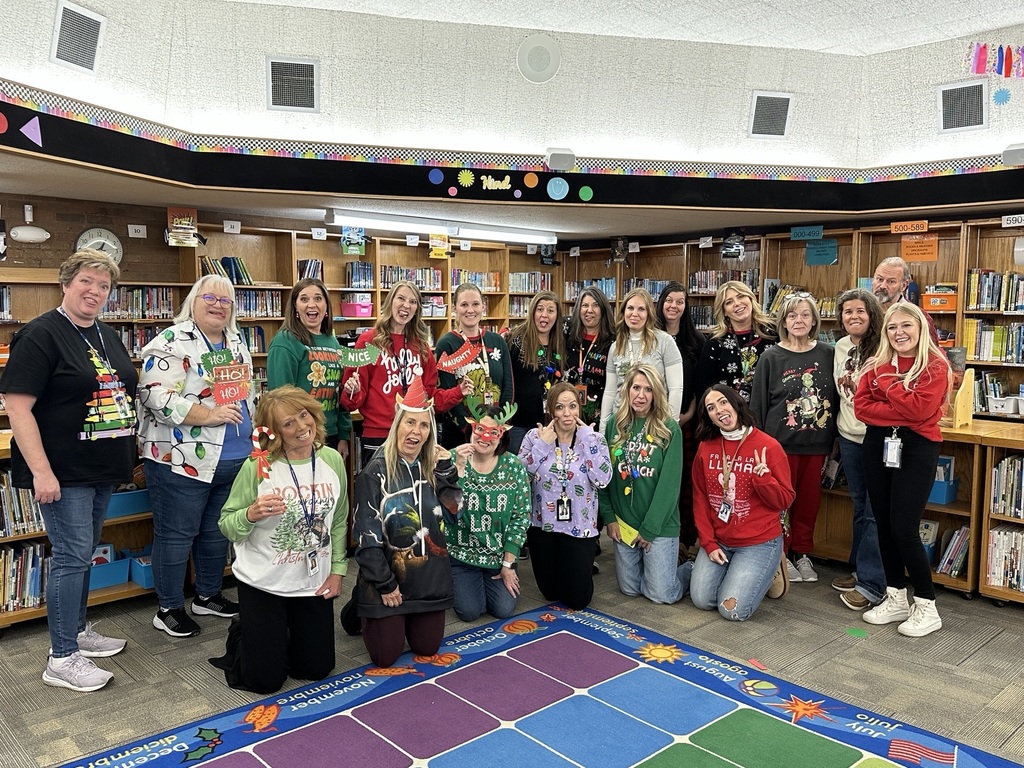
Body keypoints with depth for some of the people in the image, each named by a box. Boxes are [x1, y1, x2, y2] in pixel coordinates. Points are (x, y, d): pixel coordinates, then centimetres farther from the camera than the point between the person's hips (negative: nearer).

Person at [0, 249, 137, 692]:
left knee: (83, 552, 18)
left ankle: (77, 631, 33)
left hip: (102, 469, 8)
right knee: (71, 555, -4)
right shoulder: (41, 335, -12)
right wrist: (41, 471, -22)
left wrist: (127, 455, 18)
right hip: (64, 472, -8)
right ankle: (62, 660, 8)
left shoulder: (108, 337, 12)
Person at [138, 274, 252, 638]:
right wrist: (209, 415, -26)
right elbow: (155, 395, -22)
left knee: (217, 530, 18)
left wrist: (251, 439, 14)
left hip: (234, 459, 8)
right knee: (176, 534, 4)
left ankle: (208, 595, 34)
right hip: (183, 461, -7)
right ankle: (169, 608, 19)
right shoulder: (172, 342, -12)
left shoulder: (237, 343, 12)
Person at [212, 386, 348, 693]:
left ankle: (280, 634, 43)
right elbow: (227, 527, -12)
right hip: (262, 581, -3)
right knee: (266, 679, 5)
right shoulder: (257, 466, -17)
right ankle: (242, 635, 35)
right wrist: (252, 514, -32)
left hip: (314, 582, 4)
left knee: (316, 669, 15)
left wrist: (338, 570, 3)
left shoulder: (332, 460, -5)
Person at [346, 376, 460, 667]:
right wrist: (385, 584, -13)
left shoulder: (432, 467, 5)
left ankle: (405, 618, 38)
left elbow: (454, 508, -5)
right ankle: (361, 610, 28)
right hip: (388, 573, -4)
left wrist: (446, 469, -11)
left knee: (427, 648, 8)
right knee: (385, 656, 0)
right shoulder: (375, 472, -12)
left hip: (430, 575, 5)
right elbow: (367, 535, -13)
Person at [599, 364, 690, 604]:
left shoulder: (669, 428, -10)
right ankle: (664, 566, 41)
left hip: (660, 524, -4)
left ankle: (691, 570, 30)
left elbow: (670, 483, -13)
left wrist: (649, 529, -14)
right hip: (623, 522, 4)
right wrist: (609, 517, -3)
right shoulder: (615, 425, 2)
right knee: (629, 588, 12)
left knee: (660, 594, 0)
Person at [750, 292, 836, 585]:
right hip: (781, 442, -2)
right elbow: (757, 405, -2)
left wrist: (833, 438, 5)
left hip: (817, 443, 3)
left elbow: (836, 397, 8)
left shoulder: (828, 355, 3)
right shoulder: (771, 358, -4)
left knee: (809, 499, 11)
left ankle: (802, 554, 27)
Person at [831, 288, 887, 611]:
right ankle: (860, 569, 29)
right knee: (860, 507, 17)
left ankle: (870, 584, 6)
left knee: (875, 511, -2)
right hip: (849, 437, 7)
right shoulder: (841, 347, 9)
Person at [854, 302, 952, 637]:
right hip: (879, 445, 5)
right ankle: (896, 599, 23)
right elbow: (860, 406, -3)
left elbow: (919, 409, -19)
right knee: (884, 524, 9)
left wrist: (888, 383, -9)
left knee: (904, 529, -8)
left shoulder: (936, 367, -5)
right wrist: (901, 413, -14)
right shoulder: (876, 365, 9)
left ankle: (926, 607, 9)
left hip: (917, 448, -5)